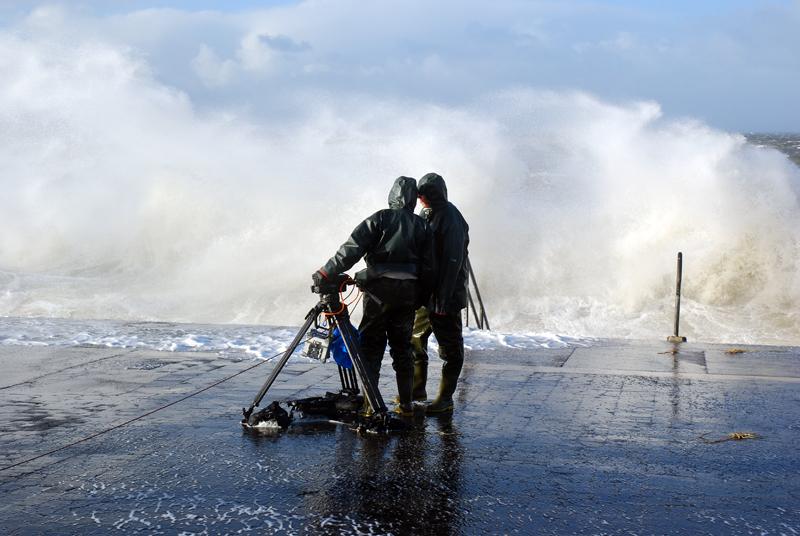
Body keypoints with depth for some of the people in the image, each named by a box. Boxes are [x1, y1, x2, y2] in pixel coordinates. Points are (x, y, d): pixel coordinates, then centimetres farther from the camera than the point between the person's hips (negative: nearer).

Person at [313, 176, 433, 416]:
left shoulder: (380, 219, -3)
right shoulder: (422, 226, 9)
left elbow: (352, 249, -11)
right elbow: (428, 267, 7)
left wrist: (326, 272, -8)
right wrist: (420, 297, 14)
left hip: (379, 290, -4)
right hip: (408, 293, 4)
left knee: (371, 347, 1)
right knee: (402, 347, 13)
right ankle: (406, 403, 14)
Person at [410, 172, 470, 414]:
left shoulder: (450, 218, -14)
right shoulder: (426, 216, 13)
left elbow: (452, 262, -19)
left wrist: (444, 298, -22)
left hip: (444, 296, -9)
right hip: (424, 294, 9)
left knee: (450, 348, 0)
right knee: (414, 340, 15)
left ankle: (445, 398, 5)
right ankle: (417, 389, 27)